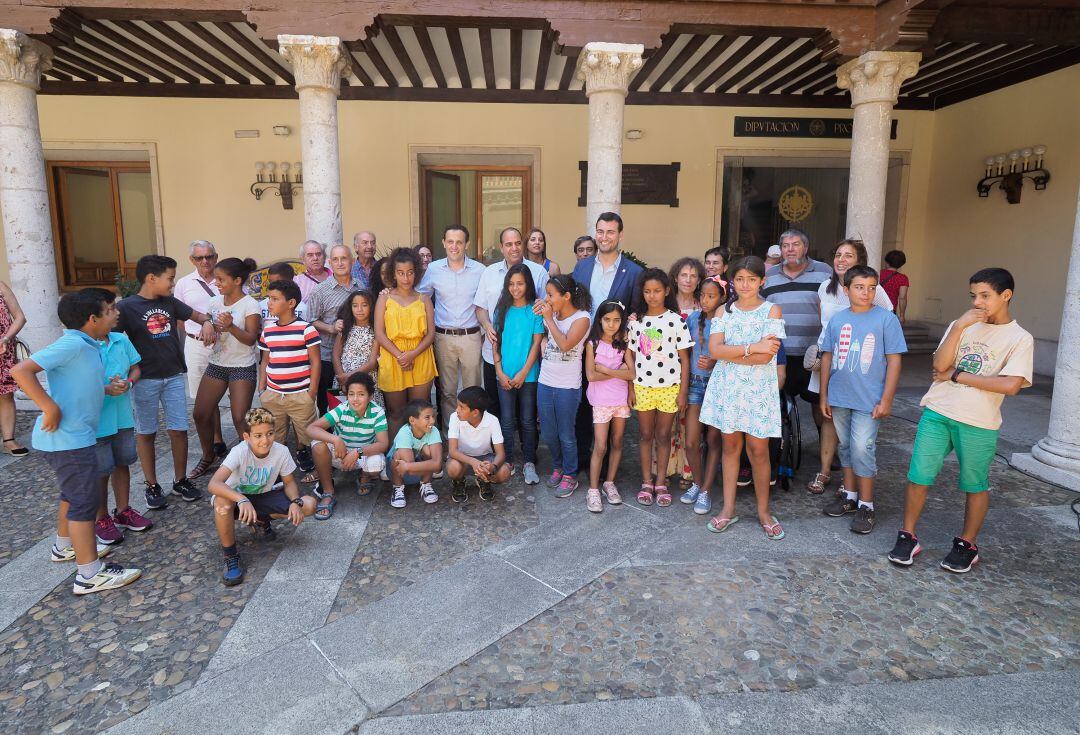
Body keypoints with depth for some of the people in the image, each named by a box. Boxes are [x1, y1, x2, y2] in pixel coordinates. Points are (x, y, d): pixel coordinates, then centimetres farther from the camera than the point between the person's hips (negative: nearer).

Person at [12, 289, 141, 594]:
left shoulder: (89, 345, 8)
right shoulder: (72, 344, -20)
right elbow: (21, 370, -26)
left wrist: (108, 389, 8)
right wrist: (50, 407, -26)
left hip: (75, 435, 10)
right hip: (67, 438, -10)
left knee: (73, 493, 25)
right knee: (85, 501, -4)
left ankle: (65, 546, 45)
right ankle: (90, 575, 3)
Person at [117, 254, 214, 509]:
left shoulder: (170, 302, 5)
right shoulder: (126, 307, -10)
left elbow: (197, 314, 18)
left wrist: (207, 324, -6)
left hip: (174, 376, 4)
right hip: (145, 380, -4)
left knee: (179, 430, 6)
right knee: (146, 433, 9)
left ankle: (181, 480, 21)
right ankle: (152, 486, 20)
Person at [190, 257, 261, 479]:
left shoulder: (250, 305, -11)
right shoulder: (214, 302, 5)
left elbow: (251, 339, -16)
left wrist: (231, 327, -32)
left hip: (243, 367, -6)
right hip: (216, 364, 6)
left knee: (240, 419, -8)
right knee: (200, 414, 7)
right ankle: (208, 456, 28)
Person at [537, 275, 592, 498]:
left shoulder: (581, 318, -11)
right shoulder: (551, 314, 5)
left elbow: (566, 345, -23)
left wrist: (549, 319, -18)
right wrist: (543, 342, -1)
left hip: (568, 387, -5)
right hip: (545, 382, 6)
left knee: (566, 435, 5)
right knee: (548, 433, 15)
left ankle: (570, 476, 22)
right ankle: (557, 467, 36)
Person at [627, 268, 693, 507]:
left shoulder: (676, 320, -3)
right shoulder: (636, 321, 4)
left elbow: (684, 358, -2)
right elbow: (632, 357, 7)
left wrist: (683, 391, -5)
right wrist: (631, 388, 2)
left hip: (670, 387, -2)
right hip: (643, 387, 2)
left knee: (663, 436, 7)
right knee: (646, 436, 9)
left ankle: (661, 483, 18)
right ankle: (646, 483, 18)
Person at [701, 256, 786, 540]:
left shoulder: (772, 310, -2)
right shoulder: (724, 311, 5)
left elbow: (766, 356, -15)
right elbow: (714, 349, -9)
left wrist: (729, 354, -12)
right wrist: (751, 348, -17)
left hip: (758, 388, -2)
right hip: (727, 386, 2)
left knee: (758, 449, 3)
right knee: (730, 445, 9)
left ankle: (764, 511, 20)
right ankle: (728, 509, 20)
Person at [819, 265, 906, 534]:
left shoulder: (886, 318, -6)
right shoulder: (837, 319, 4)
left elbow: (894, 361, -6)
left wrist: (886, 400, -9)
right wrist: (824, 395, 9)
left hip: (869, 399, -4)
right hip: (839, 398, 4)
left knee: (862, 449, -5)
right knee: (845, 447, 15)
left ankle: (866, 505, 11)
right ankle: (850, 495, 31)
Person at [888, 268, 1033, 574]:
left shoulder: (1020, 339, -2)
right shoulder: (963, 325, 8)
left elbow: (1010, 385, -17)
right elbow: (939, 365, -6)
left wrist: (957, 375, -11)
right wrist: (959, 327, -12)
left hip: (979, 423, -2)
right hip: (937, 413, 3)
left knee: (975, 485, 11)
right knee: (919, 477, 2)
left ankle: (967, 544, 30)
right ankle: (908, 537, 17)